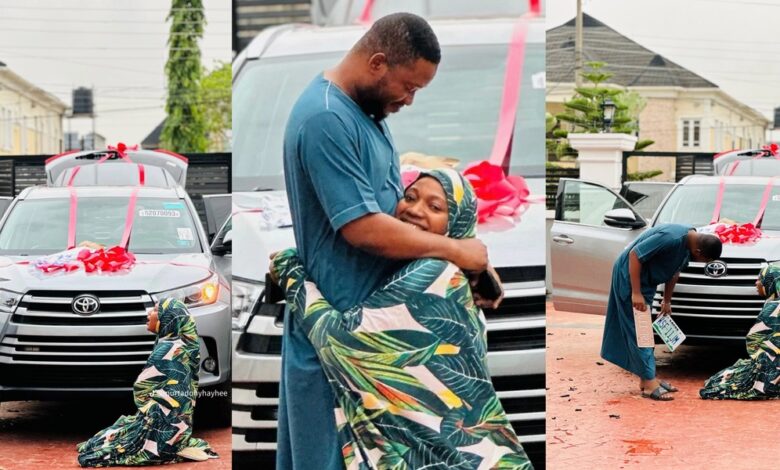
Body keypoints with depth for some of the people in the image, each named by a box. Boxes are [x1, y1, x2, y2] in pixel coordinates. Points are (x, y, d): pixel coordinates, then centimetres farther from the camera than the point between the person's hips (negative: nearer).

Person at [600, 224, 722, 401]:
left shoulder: (689, 242, -2)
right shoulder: (670, 238, -31)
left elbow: (674, 271, 14)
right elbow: (635, 255, -29)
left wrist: (667, 300, 20)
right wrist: (636, 293, -27)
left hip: (646, 279, 10)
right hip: (630, 274, -10)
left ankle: (646, 378, 19)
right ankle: (649, 383, -10)